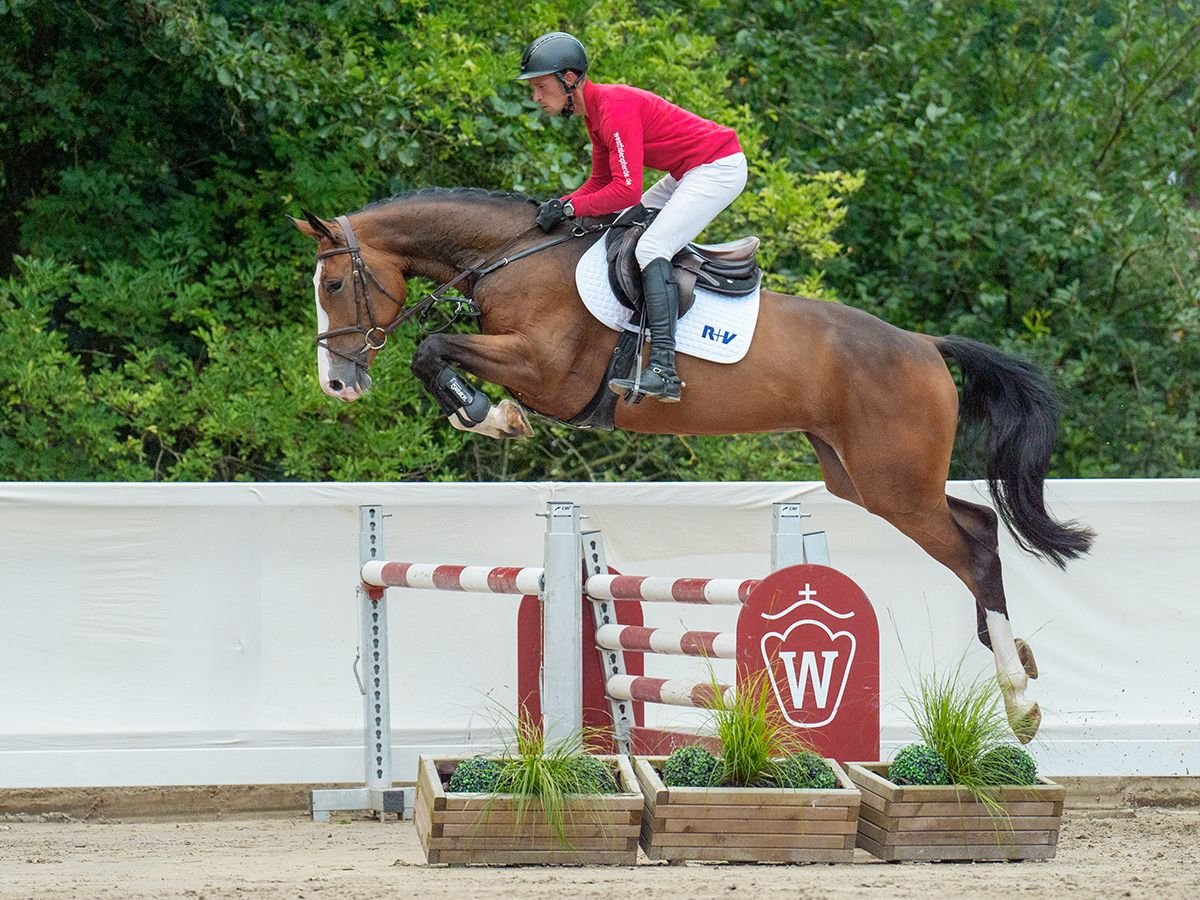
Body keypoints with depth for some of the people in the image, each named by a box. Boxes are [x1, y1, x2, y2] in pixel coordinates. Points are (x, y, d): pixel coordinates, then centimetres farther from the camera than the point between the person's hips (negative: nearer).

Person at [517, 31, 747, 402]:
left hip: (719, 168, -11)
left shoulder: (615, 108, -23)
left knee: (650, 249, -21)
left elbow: (627, 190, -29)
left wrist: (571, 208, -22)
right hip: (687, 173, 11)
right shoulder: (595, 110, 8)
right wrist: (560, 204, -3)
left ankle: (663, 370, -31)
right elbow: (601, 182, 14)